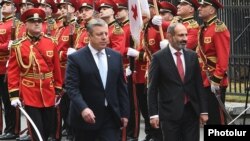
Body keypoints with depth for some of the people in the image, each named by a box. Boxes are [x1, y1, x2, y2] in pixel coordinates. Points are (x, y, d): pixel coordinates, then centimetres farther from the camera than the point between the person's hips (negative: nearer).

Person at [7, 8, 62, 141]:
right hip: (30, 96, -4)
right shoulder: (18, 46, -5)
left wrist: (58, 91, 9)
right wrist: (14, 95, -11)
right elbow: (13, 72, -5)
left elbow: (56, 69, 9)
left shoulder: (51, 42, 4)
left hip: (49, 95, 4)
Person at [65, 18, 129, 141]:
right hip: (85, 117, -3)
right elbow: (72, 87, -15)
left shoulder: (116, 56, 8)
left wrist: (124, 113, 6)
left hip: (111, 116, 3)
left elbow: (121, 87, 11)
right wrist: (83, 108, -29)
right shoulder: (76, 58, -7)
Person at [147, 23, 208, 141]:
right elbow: (152, 88, -4)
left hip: (191, 111, 4)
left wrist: (204, 111, 6)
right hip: (170, 113, -4)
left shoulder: (192, 56, 8)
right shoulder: (159, 57, -4)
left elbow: (199, 85, 10)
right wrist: (153, 114, -9)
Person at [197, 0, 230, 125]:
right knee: (208, 116, 12)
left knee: (217, 117, -5)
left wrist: (216, 80, -22)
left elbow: (223, 57, -19)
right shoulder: (203, 29, 15)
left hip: (215, 83, -9)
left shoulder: (219, 28, -13)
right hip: (204, 81, 9)